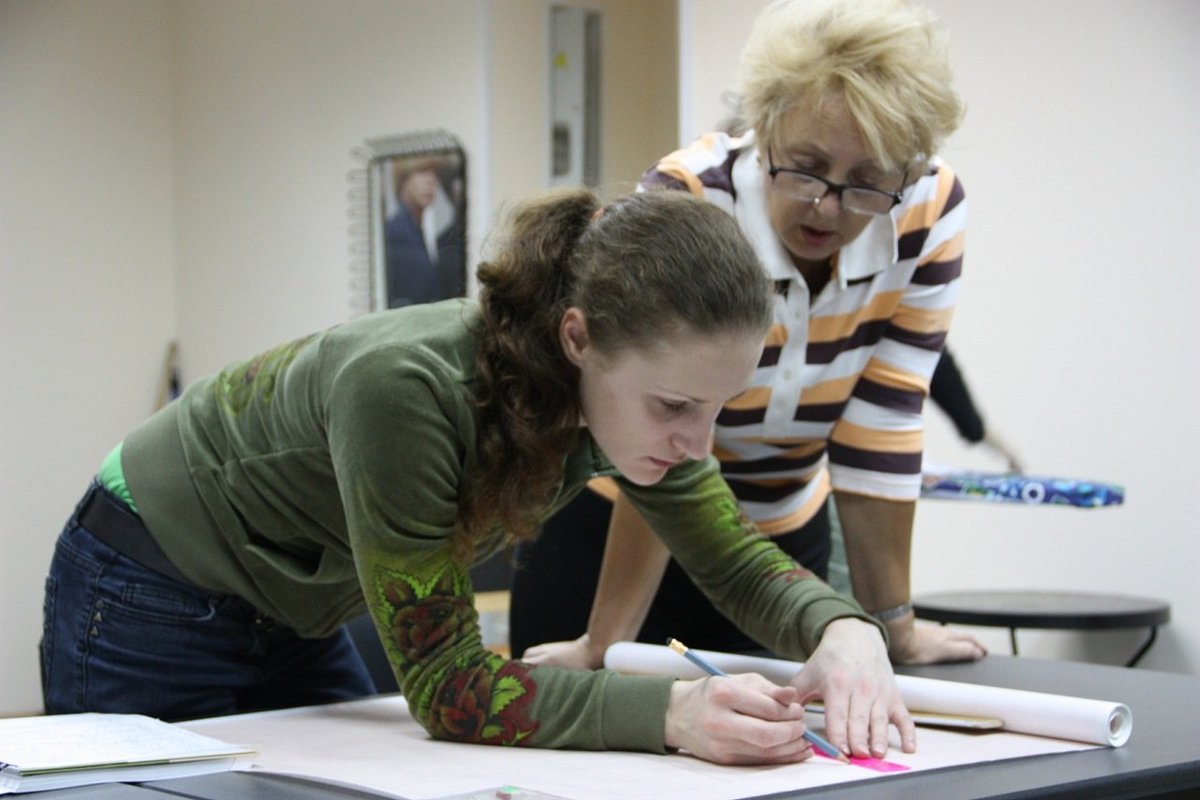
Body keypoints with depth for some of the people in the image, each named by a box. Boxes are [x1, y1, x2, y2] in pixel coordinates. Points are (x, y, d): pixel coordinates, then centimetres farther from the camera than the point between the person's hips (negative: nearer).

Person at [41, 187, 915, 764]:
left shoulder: (630, 385, -18)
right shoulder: (407, 384, -39)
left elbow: (739, 559, -7)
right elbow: (443, 683, -36)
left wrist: (843, 630, -29)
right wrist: (671, 712, -49)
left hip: (297, 616, 6)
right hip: (150, 601, -6)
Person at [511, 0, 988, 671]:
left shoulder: (928, 213, -17)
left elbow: (882, 432, -13)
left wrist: (894, 626, -10)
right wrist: (603, 646, -29)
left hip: (784, 535, 3)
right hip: (612, 524, -3)